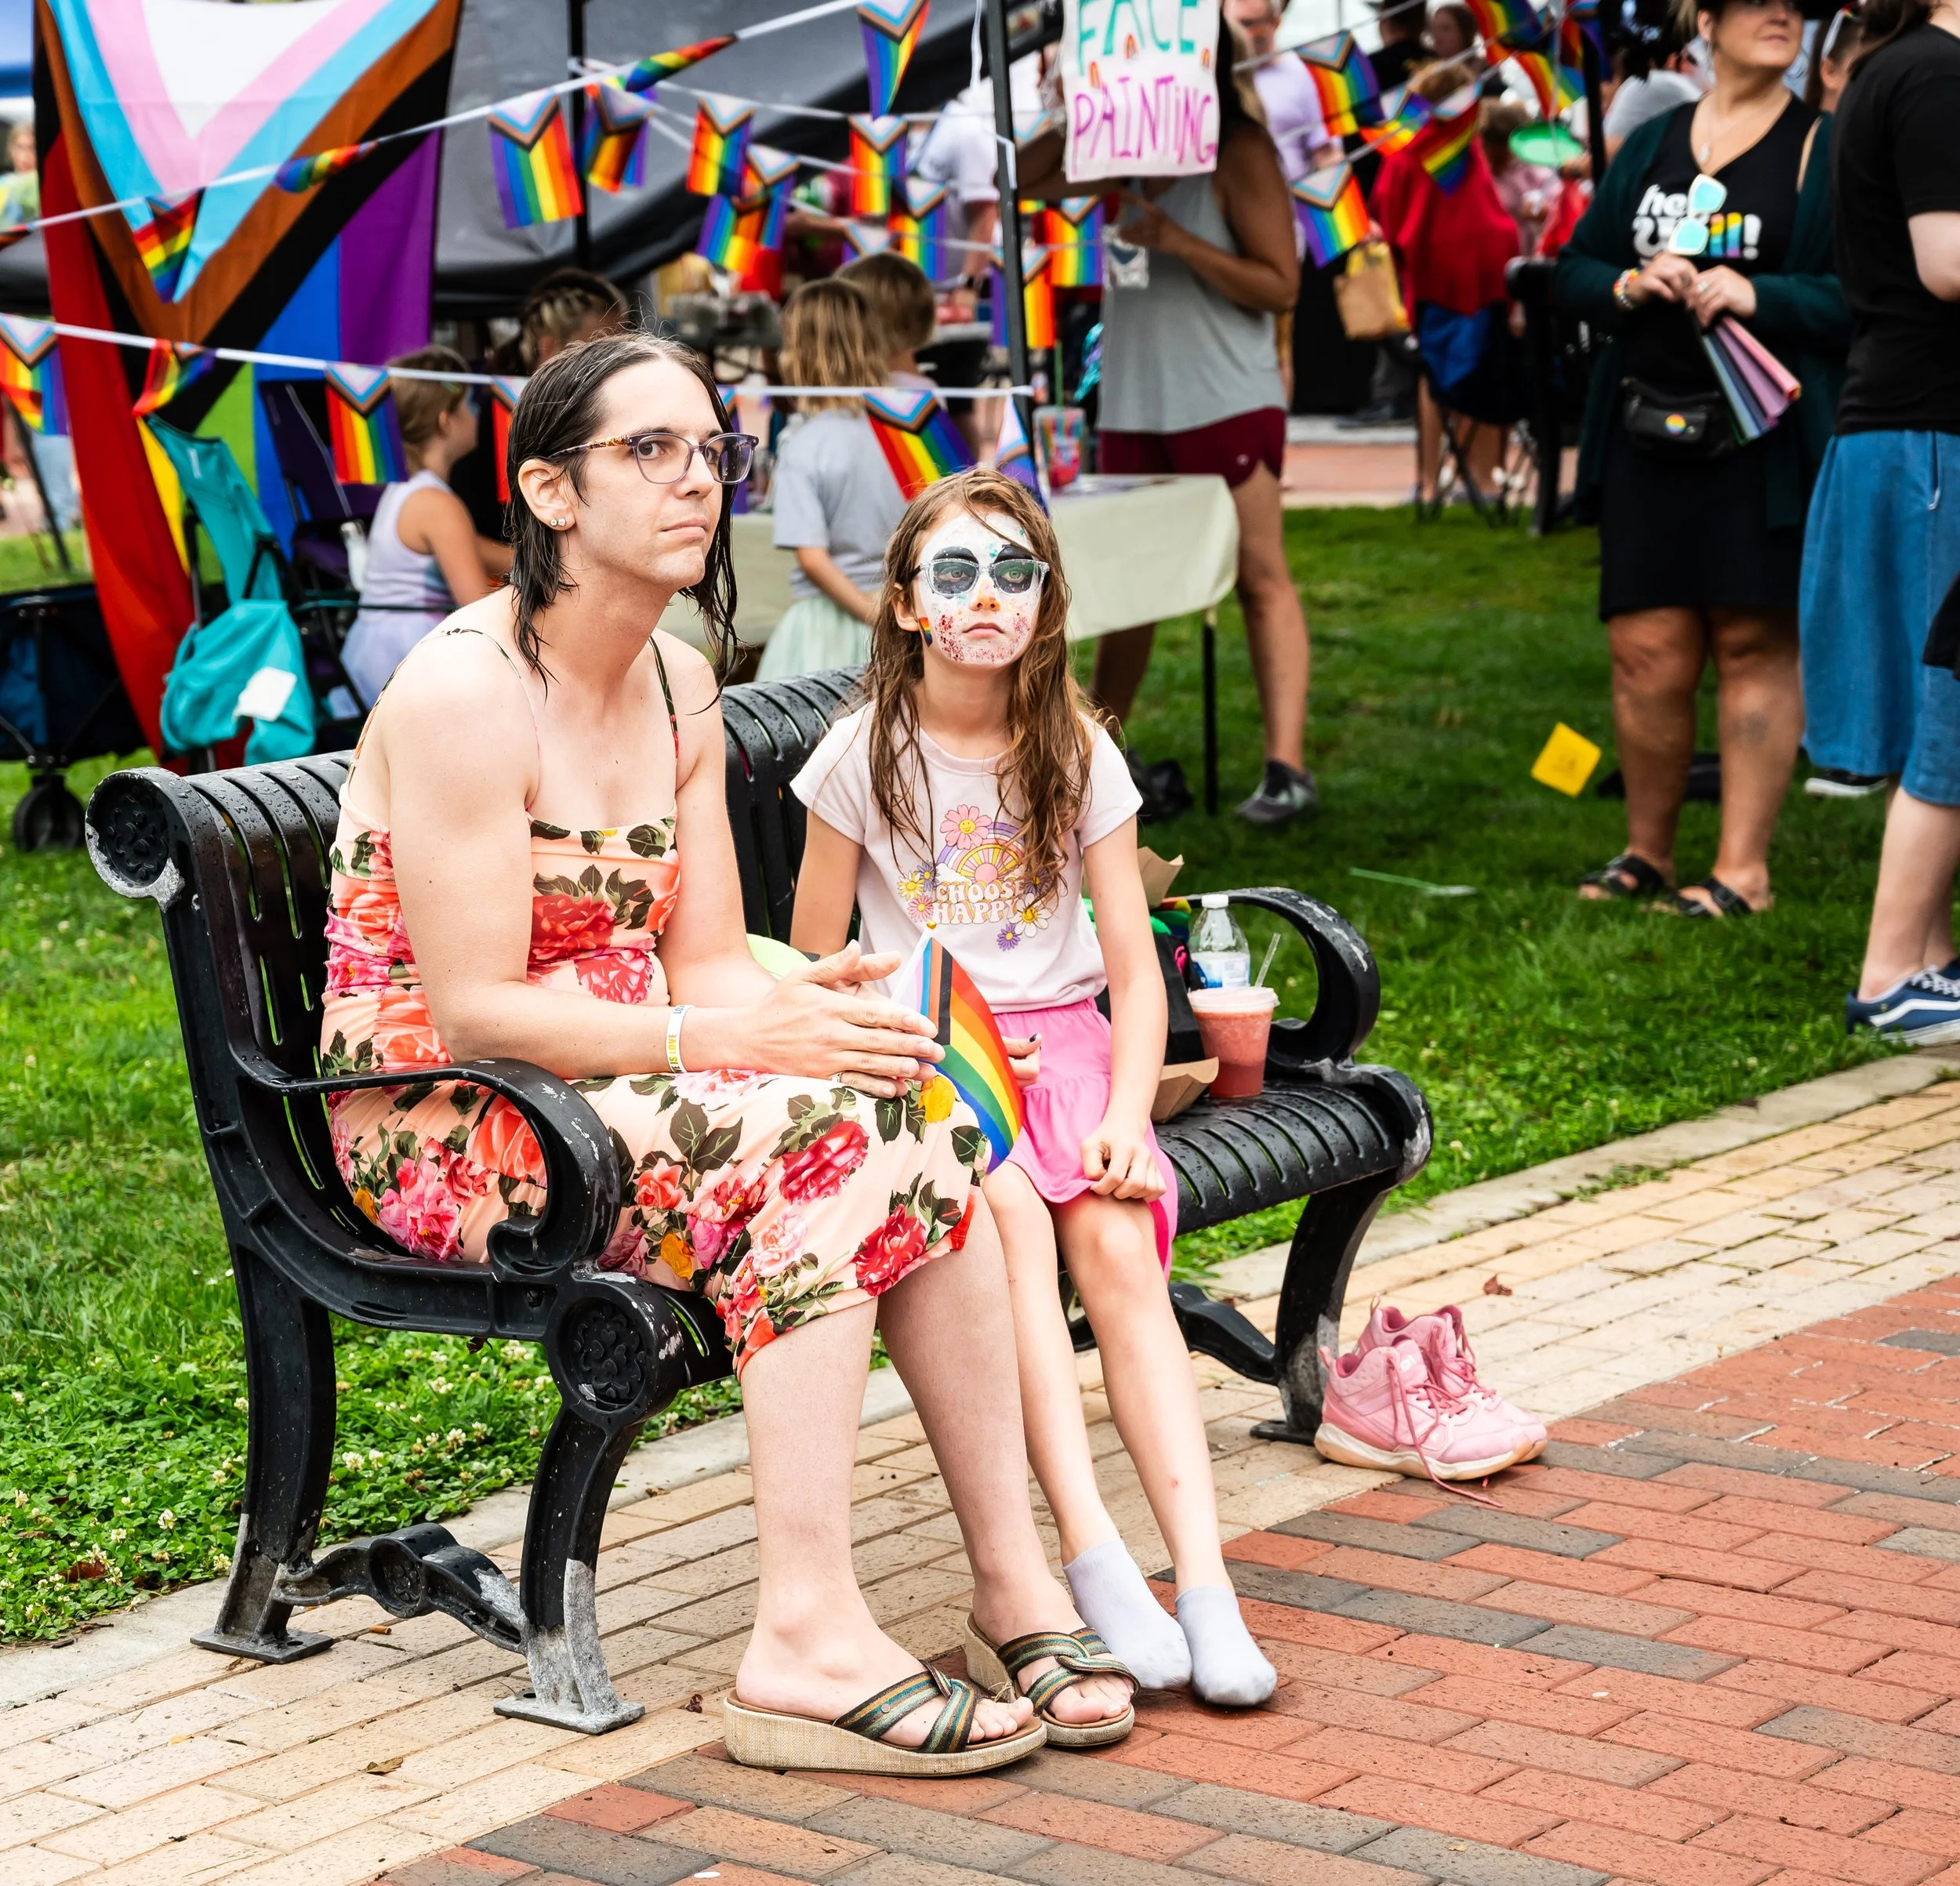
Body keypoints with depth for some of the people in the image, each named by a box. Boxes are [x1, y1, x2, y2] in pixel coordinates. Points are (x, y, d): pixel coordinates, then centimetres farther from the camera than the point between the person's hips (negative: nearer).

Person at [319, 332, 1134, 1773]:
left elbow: (704, 963, 6)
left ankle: (1013, 1570, -13)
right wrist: (734, 1037, -27)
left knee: (920, 1118, -18)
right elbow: (473, 1011, -21)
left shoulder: (680, 686, 10)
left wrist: (809, 1004, -17)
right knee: (813, 1135, -30)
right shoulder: (465, 692, -17)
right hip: (445, 1130, -8)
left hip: (614, 1083, 8)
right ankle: (807, 1643, -31)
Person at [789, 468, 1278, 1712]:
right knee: (1010, 1213, -33)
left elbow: (1135, 972, 4)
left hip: (1062, 1041, 2)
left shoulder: (1077, 756, 6)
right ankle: (1096, 1562, -37)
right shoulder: (866, 756, 0)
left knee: (1115, 1237, -27)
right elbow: (816, 968, 3)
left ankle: (1206, 1581, -35)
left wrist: (1127, 1118, -12)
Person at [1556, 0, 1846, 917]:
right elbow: (1573, 271, 16)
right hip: (1648, 433, 3)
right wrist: (1628, 287, -5)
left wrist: (1757, 297, -19)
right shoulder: (1651, 145, 15)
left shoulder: (1825, 149, 2)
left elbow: (1862, 294, -6)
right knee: (1647, 655, 2)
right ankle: (1645, 852, 18)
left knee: (1757, 643, -2)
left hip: (1766, 440, -3)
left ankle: (1742, 869, 4)